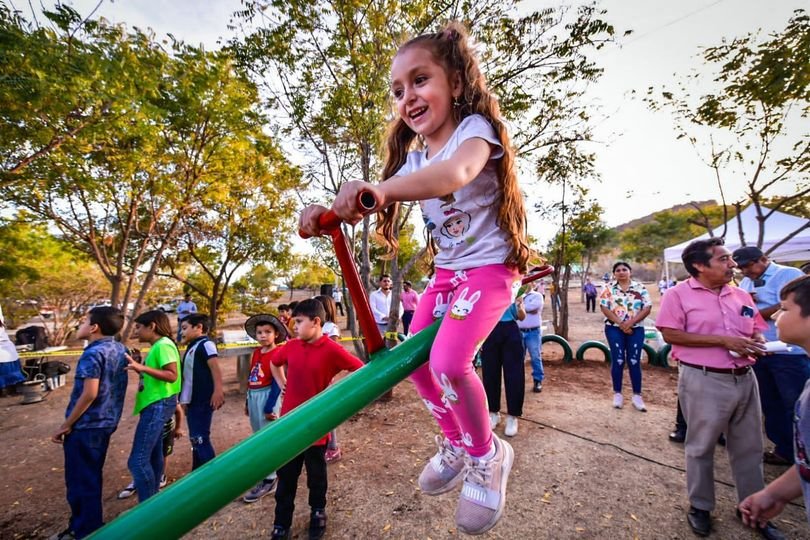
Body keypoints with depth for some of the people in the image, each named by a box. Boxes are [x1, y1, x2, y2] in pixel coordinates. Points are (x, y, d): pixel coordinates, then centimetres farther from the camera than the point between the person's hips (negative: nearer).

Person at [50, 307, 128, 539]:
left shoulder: (93, 353, -20)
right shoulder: (120, 349, 6)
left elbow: (89, 393, -24)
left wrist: (65, 425, -14)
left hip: (85, 426, -8)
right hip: (106, 422, 9)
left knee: (79, 480, 6)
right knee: (91, 477, 21)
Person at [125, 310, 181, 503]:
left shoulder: (164, 345, -16)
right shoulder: (157, 346, 15)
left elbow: (172, 375, -24)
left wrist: (142, 367, -30)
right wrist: (138, 367, 13)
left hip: (158, 405, -11)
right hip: (155, 405, 11)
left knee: (138, 460, -8)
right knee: (153, 456, 17)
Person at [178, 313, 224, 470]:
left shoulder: (206, 344, -13)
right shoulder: (192, 347, 16)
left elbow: (215, 369, -24)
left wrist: (218, 391, -33)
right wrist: (184, 399, 23)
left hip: (202, 401, -9)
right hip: (192, 401, 9)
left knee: (200, 439, -7)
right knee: (195, 439, 17)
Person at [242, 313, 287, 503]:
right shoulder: (256, 352, 8)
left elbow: (277, 383, -17)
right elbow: (251, 378, 14)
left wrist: (270, 407, -18)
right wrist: (247, 401, 17)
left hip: (267, 397, -8)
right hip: (253, 397, 8)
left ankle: (269, 480, 13)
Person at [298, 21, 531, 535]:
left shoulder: (474, 127, -15)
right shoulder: (414, 153, 6)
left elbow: (456, 172, -40)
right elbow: (389, 200, -6)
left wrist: (380, 188, -57)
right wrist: (332, 210, -27)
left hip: (490, 265, -7)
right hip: (447, 270, 7)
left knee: (449, 361, -24)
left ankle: (487, 455, 8)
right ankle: (456, 444, 29)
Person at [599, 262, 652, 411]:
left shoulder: (640, 287, 3)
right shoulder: (609, 288, 1)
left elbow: (647, 308, -3)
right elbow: (604, 308, -6)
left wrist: (631, 322, -14)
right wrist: (620, 323, -14)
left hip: (636, 329, 1)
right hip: (614, 329, 0)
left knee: (634, 361, 2)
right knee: (618, 361, 2)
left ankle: (637, 396, 14)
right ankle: (617, 394, 14)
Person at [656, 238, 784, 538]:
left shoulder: (741, 295, 10)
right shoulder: (678, 294, -10)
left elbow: (757, 329, 17)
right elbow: (671, 334, -16)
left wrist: (756, 343, -6)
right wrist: (722, 340, -18)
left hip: (745, 379, 6)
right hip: (703, 381, -6)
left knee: (749, 447, 18)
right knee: (701, 447, 9)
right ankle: (700, 507, 27)